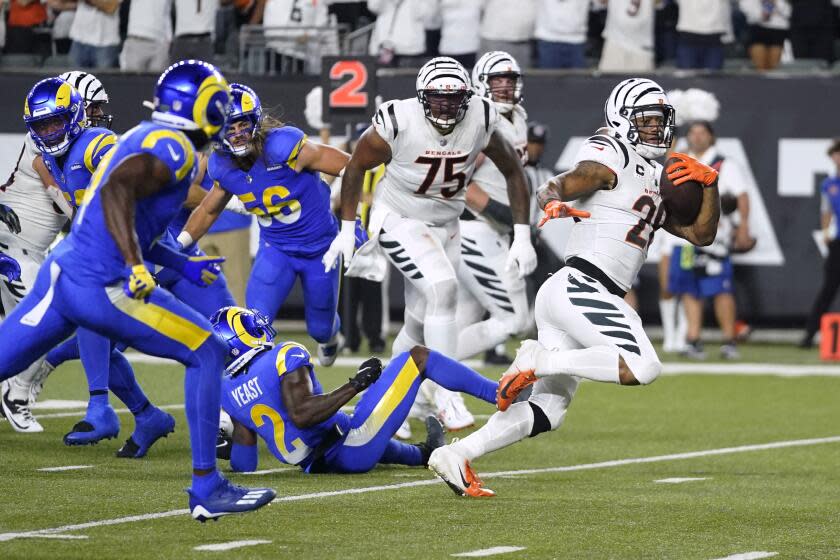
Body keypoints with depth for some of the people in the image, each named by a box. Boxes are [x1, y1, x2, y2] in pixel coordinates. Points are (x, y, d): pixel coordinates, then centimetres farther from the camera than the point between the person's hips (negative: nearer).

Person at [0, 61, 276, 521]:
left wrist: (180, 265, 31)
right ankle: (207, 488, 0)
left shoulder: (141, 138, 19)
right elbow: (117, 189, -26)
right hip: (100, 286, -9)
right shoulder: (174, 150, -9)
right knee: (206, 354, 1)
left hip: (61, 271, 9)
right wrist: (136, 266, -33)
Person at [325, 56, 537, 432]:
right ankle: (447, 399, -18)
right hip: (398, 219, -5)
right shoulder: (398, 123, -25)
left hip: (444, 225, 5)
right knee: (443, 289, -26)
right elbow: (356, 168, -8)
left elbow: (513, 172, -1)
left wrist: (522, 237, -5)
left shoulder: (481, 121, -17)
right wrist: (347, 229, -5)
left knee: (422, 325, 10)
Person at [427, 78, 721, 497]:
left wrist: (708, 185, 6)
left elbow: (701, 233, 22)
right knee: (643, 367, -22)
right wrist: (555, 203, -41)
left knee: (548, 411, 7)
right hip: (581, 287, -9)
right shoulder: (611, 159, -3)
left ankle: (455, 455, 2)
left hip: (572, 296, 9)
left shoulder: (656, 183, 24)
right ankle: (537, 360, -16)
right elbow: (556, 186, -18)